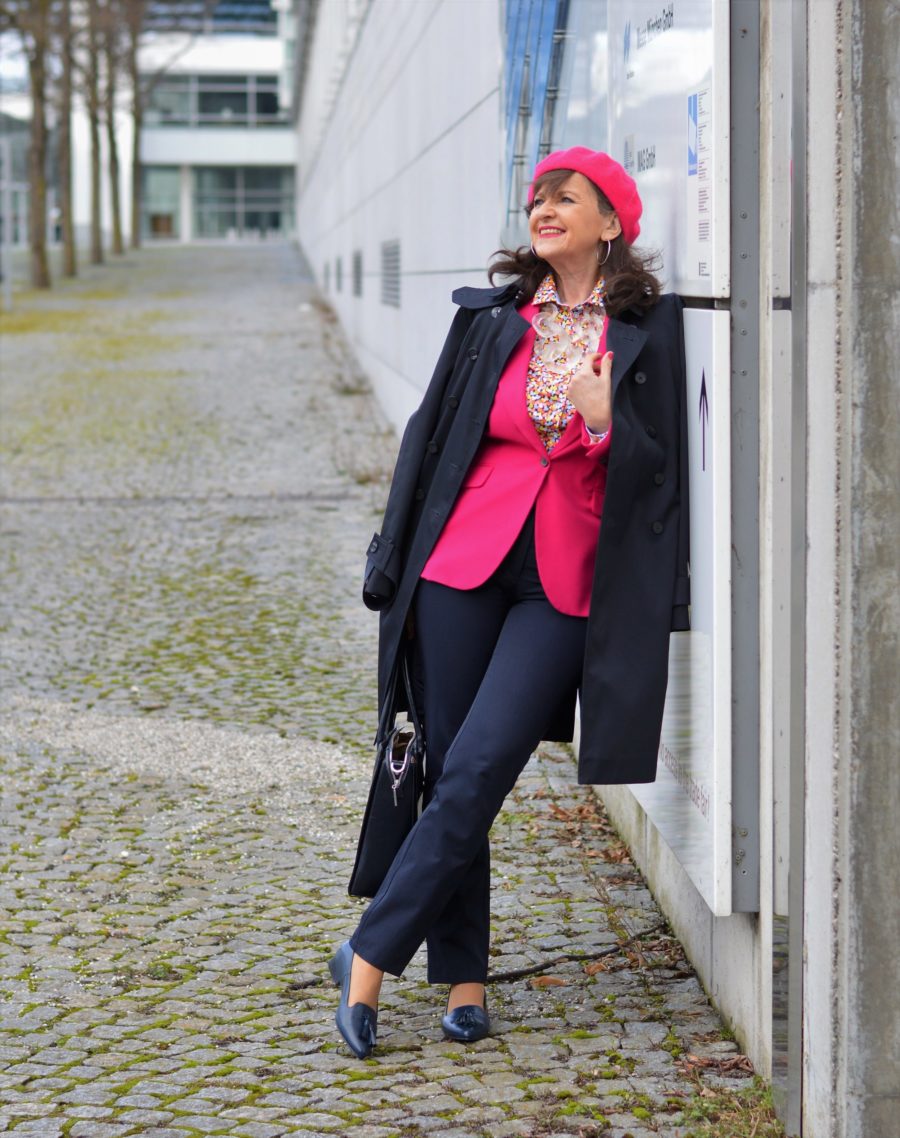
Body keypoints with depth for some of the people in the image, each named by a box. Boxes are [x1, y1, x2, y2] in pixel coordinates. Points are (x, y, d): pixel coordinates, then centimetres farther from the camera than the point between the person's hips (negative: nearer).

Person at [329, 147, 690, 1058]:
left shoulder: (649, 330, 2)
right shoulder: (489, 319, 8)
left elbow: (662, 469, 4)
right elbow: (430, 435, 13)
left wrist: (607, 425, -16)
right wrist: (394, 571, 12)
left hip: (566, 585, -2)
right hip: (463, 566, 2)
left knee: (476, 773, -12)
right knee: (448, 773, 2)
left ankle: (370, 957, -3)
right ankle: (463, 981, 12)